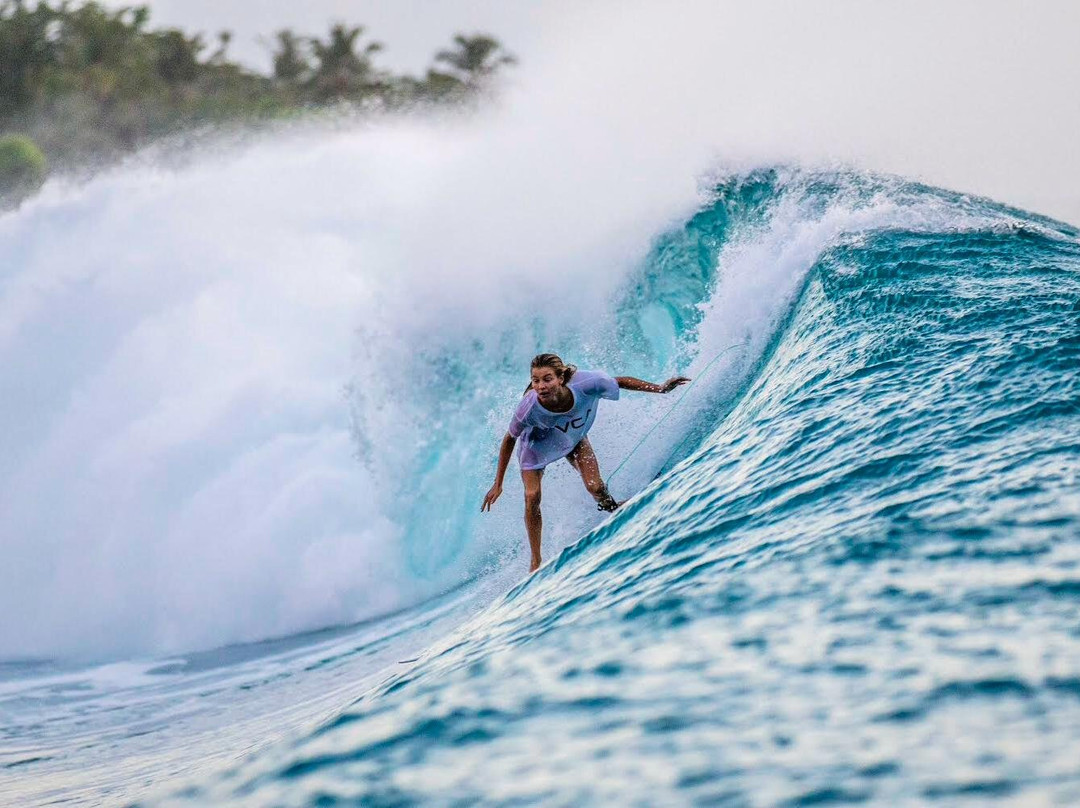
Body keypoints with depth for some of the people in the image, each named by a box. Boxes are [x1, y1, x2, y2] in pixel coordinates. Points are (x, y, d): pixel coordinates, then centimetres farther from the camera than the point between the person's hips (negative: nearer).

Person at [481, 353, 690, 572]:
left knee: (595, 488, -7)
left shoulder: (585, 384, -42)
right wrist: (498, 484, -18)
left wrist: (661, 389, -16)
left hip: (574, 437, 2)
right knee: (532, 497, -12)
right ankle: (536, 563, 5)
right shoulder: (528, 409, -42)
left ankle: (612, 508, 33)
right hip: (537, 442, -1)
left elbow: (620, 382, -21)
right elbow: (509, 441, -23)